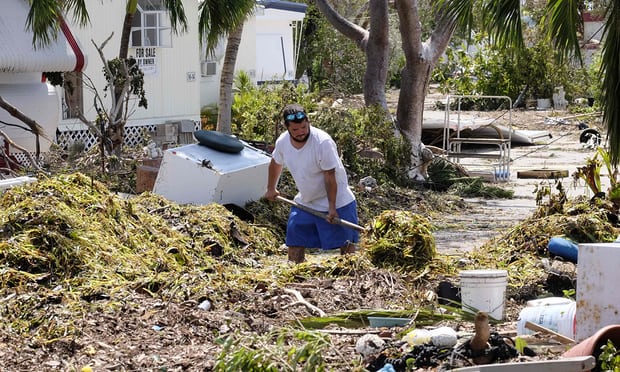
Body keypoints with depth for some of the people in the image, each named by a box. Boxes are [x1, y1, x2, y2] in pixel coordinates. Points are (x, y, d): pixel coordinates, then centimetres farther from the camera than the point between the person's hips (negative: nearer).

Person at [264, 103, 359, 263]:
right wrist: (271, 189, 26)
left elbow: (330, 177, -23)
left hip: (336, 201, -6)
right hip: (304, 201, 6)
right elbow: (276, 163, 14)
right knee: (294, 242, 7)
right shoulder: (282, 142, -8)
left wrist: (332, 207, -23)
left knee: (345, 243, -4)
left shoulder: (323, 142, -26)